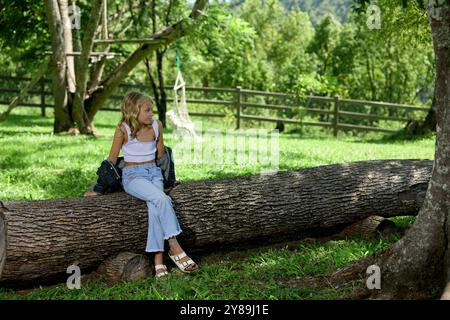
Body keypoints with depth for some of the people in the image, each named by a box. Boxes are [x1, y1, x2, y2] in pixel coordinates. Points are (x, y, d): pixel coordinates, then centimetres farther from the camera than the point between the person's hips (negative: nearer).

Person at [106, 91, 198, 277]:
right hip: (133, 176, -3)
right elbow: (112, 160, 1)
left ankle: (158, 258, -31)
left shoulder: (157, 126, 4)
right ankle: (174, 247, -28)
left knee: (155, 206, -27)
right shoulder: (123, 130, -7)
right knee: (161, 199, -30)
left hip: (154, 172, 3)